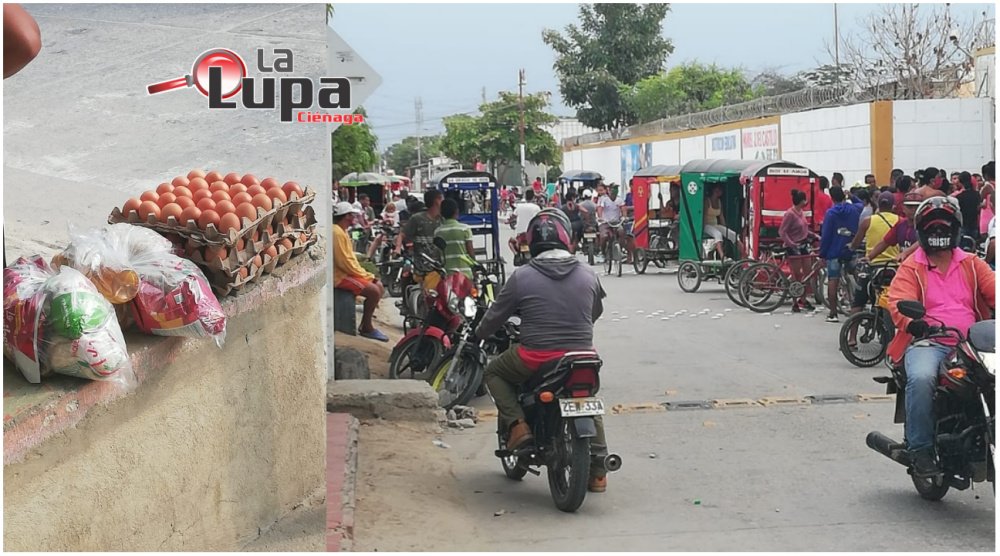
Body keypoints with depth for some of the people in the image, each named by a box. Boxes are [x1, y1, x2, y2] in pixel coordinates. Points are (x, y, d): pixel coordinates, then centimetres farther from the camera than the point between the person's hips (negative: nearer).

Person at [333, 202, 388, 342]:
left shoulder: (342, 231, 16)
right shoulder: (337, 233, -18)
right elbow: (345, 263, -23)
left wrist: (365, 274, 6)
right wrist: (366, 276, -15)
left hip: (347, 272, 11)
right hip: (339, 276, -11)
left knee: (378, 286, 8)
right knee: (374, 291, -21)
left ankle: (367, 323, 10)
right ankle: (366, 327, -8)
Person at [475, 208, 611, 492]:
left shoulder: (521, 277, -6)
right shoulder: (588, 275, 2)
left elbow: (494, 318, 3)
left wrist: (479, 334, 26)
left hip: (535, 360, -3)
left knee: (493, 372, 24)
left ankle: (517, 424, 4)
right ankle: (597, 470, 27)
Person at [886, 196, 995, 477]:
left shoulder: (972, 265, 19)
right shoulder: (911, 268, 9)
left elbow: (992, 290, 2)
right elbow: (898, 301, -8)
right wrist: (912, 322, -31)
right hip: (927, 342, -3)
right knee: (921, 379, -35)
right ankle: (921, 449, -21)